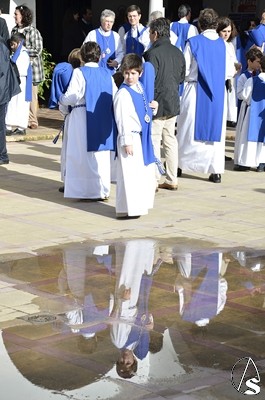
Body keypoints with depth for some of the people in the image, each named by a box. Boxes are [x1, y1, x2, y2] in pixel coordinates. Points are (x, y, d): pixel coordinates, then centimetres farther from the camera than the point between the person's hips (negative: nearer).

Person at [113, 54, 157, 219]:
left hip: (143, 137, 9)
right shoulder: (123, 94, -15)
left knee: (146, 172, 15)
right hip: (130, 137, -9)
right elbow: (122, 119, -17)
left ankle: (141, 204, 27)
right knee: (130, 173, -6)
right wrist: (127, 141, -19)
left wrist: (152, 107, 1)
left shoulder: (140, 88, 9)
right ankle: (128, 208, 0)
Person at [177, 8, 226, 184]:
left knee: (189, 129, 10)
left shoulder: (193, 43, -7)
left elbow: (183, 70, -6)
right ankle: (216, 171, 3)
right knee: (216, 130, 6)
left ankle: (181, 164, 19)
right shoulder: (224, 44, 1)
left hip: (196, 92, -2)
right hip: (218, 94, 2)